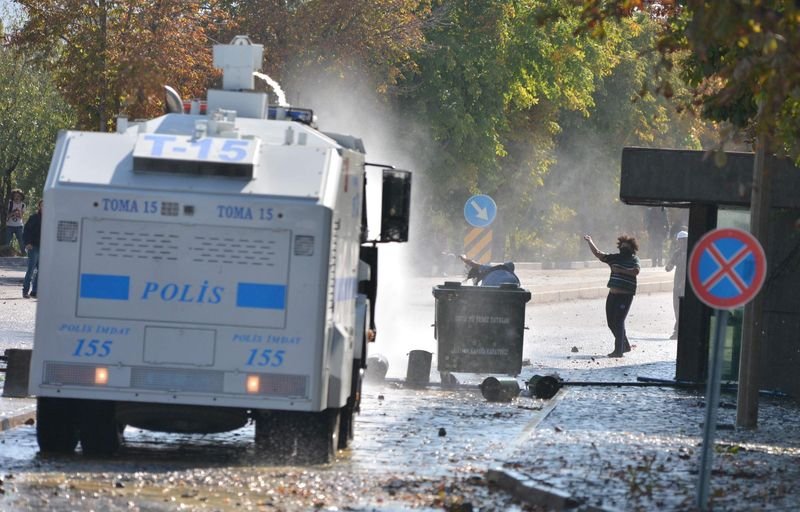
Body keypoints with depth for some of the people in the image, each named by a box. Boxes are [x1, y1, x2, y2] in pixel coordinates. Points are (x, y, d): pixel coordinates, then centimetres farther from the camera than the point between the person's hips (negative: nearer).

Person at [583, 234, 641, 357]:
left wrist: (619, 270, -18)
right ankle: (625, 345, 26)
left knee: (618, 322, -10)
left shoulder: (634, 260, -1)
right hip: (613, 294, 7)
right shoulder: (615, 258, 13)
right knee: (611, 322, 10)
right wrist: (590, 242, 7)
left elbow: (635, 271, -21)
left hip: (625, 295, -7)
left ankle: (618, 350, -7)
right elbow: (597, 253, 14)